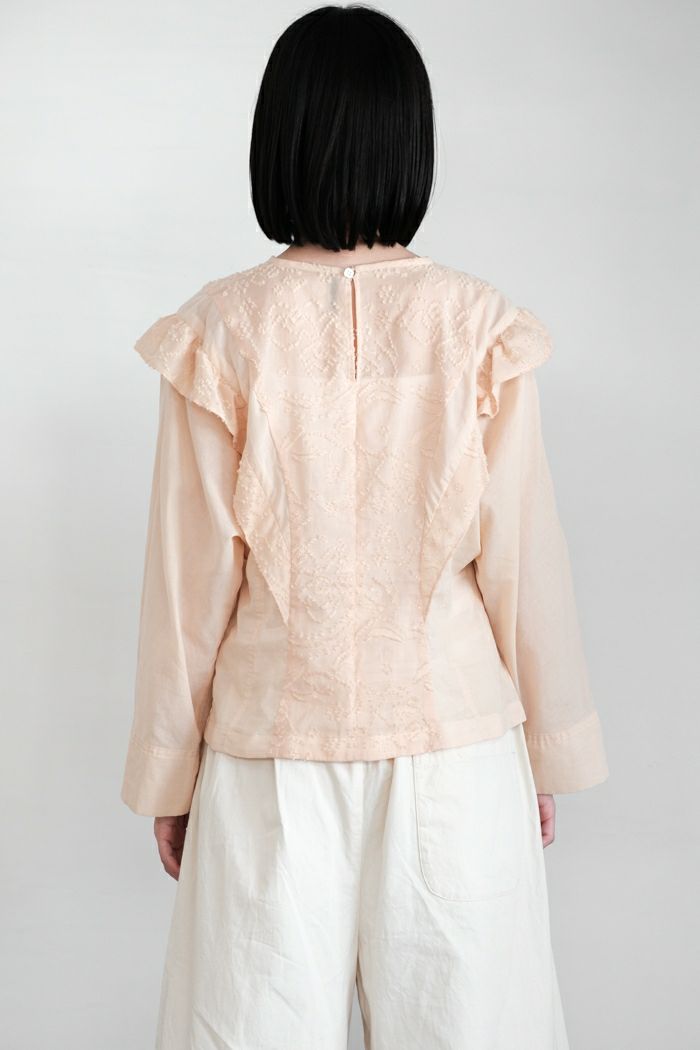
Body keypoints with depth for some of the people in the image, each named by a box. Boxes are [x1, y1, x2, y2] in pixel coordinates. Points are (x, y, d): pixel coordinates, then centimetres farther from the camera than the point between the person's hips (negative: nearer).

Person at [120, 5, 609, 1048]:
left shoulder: (222, 330, -9)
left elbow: (192, 579, -5)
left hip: (272, 741, 0)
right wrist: (551, 753, 10)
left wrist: (167, 775, 7)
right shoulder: (478, 325, -7)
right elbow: (523, 561, -4)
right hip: (454, 736, 1)